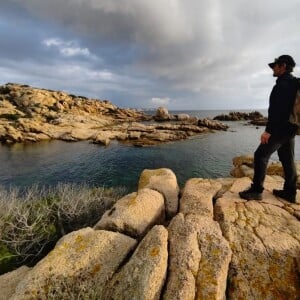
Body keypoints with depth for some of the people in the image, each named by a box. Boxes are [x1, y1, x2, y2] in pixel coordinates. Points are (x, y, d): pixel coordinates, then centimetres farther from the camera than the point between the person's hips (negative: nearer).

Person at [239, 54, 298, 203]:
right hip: (290, 128, 10)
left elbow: (276, 110, -23)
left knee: (261, 156, -8)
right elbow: (289, 108, 20)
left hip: (280, 129, -10)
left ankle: (256, 190, -5)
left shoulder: (282, 84, -13)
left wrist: (268, 130, -24)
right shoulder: (294, 84, 18)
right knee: (287, 160, 12)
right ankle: (290, 192, 19)